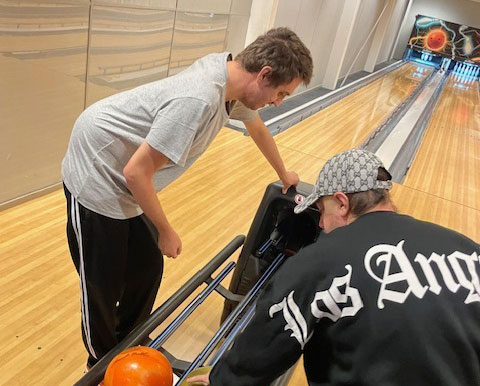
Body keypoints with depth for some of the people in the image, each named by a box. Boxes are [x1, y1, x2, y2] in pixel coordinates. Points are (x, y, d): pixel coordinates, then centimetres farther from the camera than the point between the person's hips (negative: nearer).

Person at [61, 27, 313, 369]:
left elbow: (257, 126, 16)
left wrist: (284, 174, 31)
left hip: (124, 182, 8)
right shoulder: (198, 100, -34)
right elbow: (136, 173, -28)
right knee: (104, 289, 7)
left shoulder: (232, 75, -4)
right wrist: (166, 232, -12)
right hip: (97, 179, -8)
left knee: (147, 270, 14)